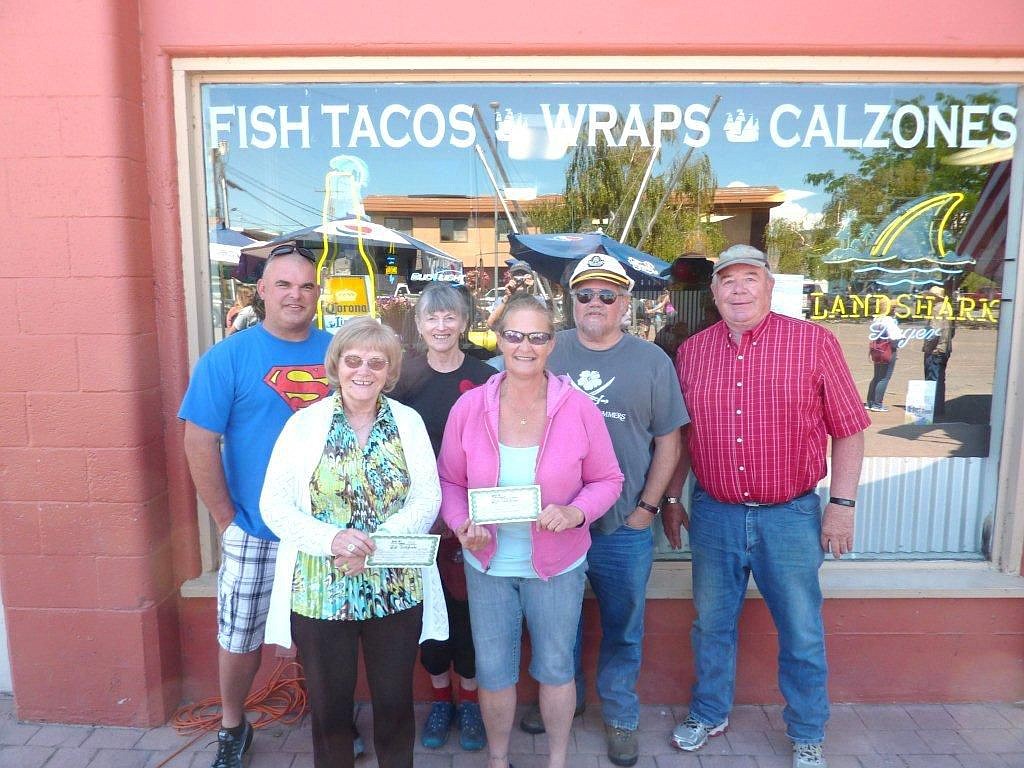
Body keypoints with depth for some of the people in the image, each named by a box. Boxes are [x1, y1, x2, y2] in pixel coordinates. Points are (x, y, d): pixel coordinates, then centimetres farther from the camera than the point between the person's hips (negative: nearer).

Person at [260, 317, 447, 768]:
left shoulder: (409, 422, 1)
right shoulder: (304, 424, -3)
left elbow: (428, 498, -3)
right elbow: (274, 506, -6)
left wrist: (378, 541, -18)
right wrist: (331, 539, -21)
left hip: (397, 589, 1)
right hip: (321, 592, -1)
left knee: (395, 702, 15)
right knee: (329, 705, 15)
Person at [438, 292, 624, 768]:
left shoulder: (579, 409, -15)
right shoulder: (468, 408, -12)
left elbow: (607, 479, -5)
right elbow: (449, 482, -1)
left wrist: (576, 512, -23)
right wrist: (462, 524, -19)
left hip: (557, 564, -1)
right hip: (488, 563, 1)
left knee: (555, 667, 19)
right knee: (493, 672, 18)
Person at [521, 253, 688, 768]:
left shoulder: (651, 361, -1)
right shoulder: (546, 353, 0)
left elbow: (667, 440, 3)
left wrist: (647, 506, -3)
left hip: (624, 527, 0)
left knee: (622, 627, 14)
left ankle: (620, 715, 35)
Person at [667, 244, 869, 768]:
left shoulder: (814, 342, -6)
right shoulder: (691, 351, 2)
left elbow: (848, 428, -3)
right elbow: (679, 434, 10)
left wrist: (842, 503, -6)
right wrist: (671, 498, 10)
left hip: (790, 514, -2)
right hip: (713, 513, 2)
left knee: (802, 633, 12)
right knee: (711, 623, 17)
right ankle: (709, 714, 39)